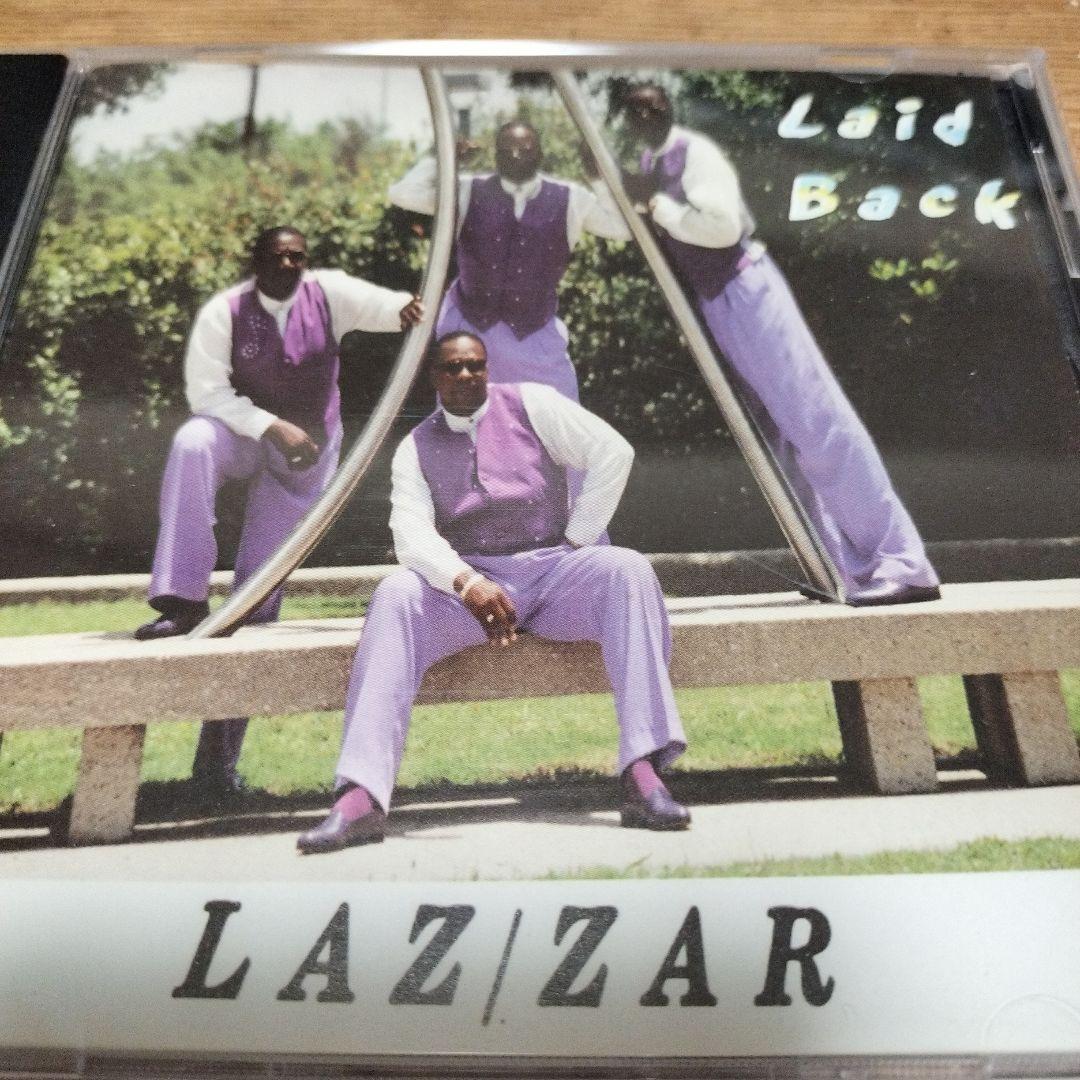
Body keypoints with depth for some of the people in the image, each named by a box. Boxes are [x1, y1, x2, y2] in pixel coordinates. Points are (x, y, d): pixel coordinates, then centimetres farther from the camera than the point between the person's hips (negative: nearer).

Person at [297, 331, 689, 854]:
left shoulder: (530, 404, 6)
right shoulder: (415, 448, 8)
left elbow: (612, 452, -1)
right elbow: (410, 533, -8)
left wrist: (576, 541, -4)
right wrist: (465, 582, -28)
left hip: (552, 570, 0)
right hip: (466, 582, 1)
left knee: (627, 569, -30)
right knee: (395, 595, -29)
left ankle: (642, 776, -35)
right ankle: (360, 799, -36)